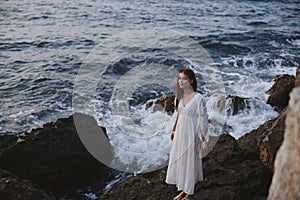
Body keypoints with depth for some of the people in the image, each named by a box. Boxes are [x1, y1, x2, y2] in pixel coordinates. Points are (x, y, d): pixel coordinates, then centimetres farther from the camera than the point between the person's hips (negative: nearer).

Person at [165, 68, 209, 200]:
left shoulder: (197, 98, -19)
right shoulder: (180, 96, 1)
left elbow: (203, 119, -15)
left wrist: (203, 139, -12)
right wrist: (173, 131, 17)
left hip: (191, 134, -7)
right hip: (179, 132, 7)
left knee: (189, 161, 7)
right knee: (178, 160, 15)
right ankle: (183, 189, 33)